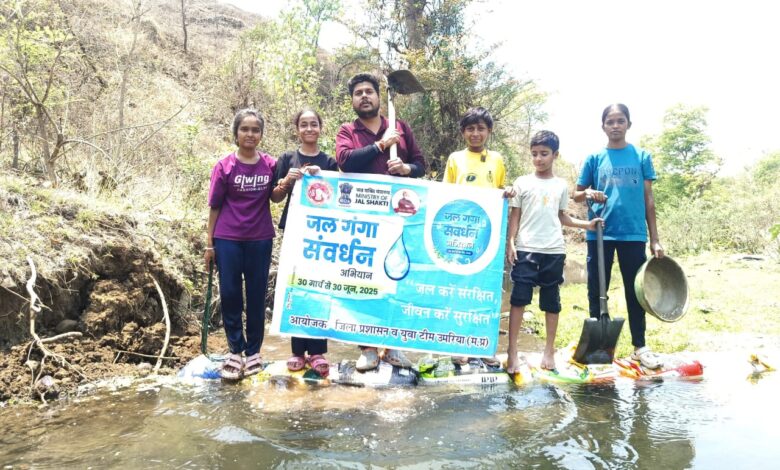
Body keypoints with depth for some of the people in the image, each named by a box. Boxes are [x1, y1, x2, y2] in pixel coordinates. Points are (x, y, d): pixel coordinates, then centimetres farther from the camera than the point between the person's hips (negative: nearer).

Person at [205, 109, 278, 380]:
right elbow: (214, 206, -1)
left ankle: (253, 351, 20)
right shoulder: (225, 166, -5)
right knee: (230, 294, 1)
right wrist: (209, 242, -1)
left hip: (260, 239, 2)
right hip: (227, 239, -1)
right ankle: (235, 350, 15)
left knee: (257, 295, 8)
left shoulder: (270, 165, 0)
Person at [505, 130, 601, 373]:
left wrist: (587, 224, 6)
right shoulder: (522, 182, 5)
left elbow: (561, 217, 17)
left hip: (554, 250, 2)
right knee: (519, 298, -6)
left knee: (551, 300, 7)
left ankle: (549, 350, 18)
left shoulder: (561, 185, 11)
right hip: (526, 248, -2)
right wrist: (510, 242, -5)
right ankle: (512, 351, -1)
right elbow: (515, 215, 5)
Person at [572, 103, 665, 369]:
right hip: (600, 234, 0)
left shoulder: (641, 157, 6)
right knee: (597, 291, 6)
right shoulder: (594, 159, 5)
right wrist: (588, 193, -16)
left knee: (635, 291, 6)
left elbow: (648, 199, 6)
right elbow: (577, 195, 9)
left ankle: (639, 347, 16)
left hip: (633, 234, 0)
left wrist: (655, 239, 3)